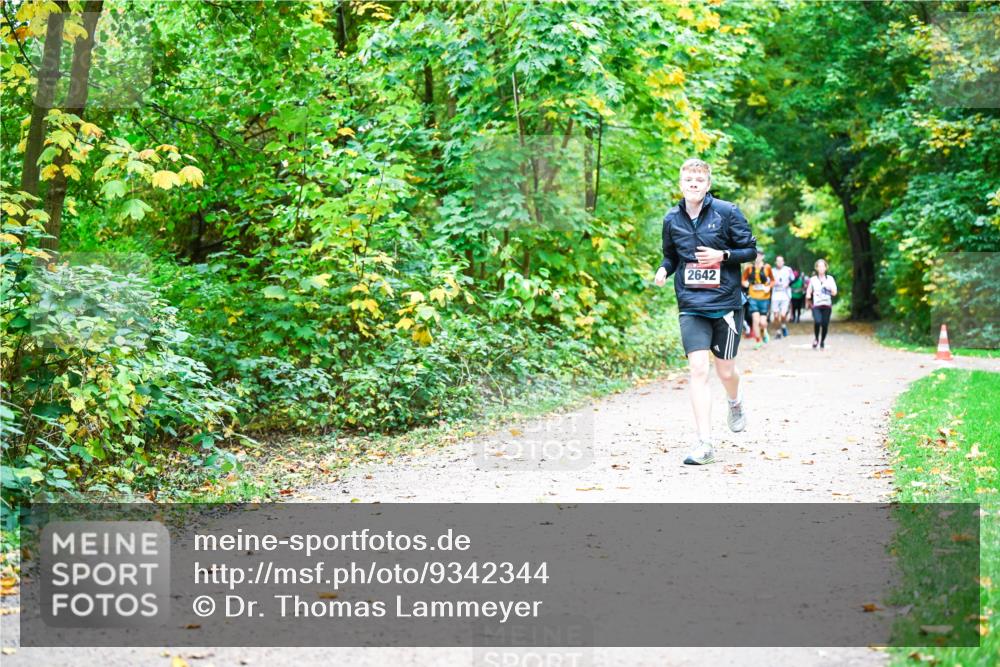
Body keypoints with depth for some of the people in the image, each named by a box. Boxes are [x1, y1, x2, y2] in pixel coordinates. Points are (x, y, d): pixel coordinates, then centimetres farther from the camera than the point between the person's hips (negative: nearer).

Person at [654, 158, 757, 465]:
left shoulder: (727, 212, -4)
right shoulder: (672, 219, 5)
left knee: (725, 370, 7)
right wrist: (664, 269, -3)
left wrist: (722, 255, -17)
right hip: (691, 305, 2)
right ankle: (705, 444, -8)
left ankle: (735, 403, 46)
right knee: (698, 369, -10)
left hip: (725, 303, -1)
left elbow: (750, 250, 0)